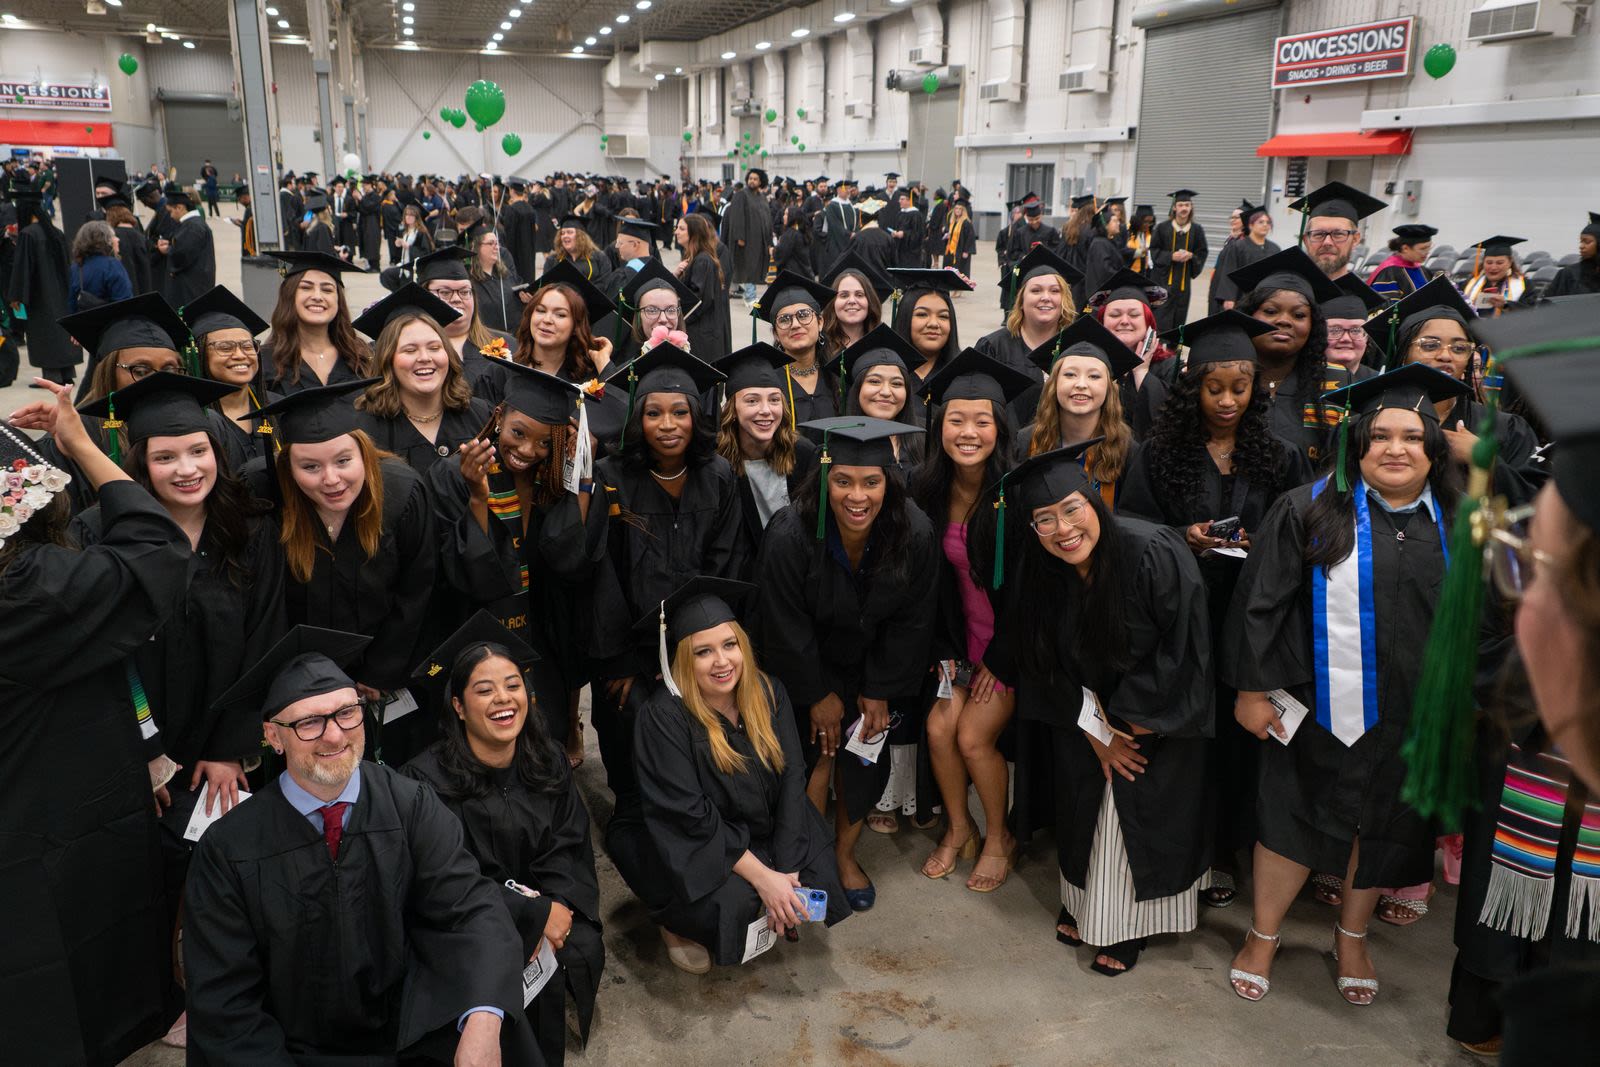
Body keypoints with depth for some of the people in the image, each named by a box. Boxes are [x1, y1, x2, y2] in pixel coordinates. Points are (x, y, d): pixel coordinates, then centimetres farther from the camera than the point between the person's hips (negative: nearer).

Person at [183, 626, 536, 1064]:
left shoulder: (411, 806, -8)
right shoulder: (227, 850, -11)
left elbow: (471, 907, -17)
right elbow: (223, 1000, -7)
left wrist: (483, 1022, -34)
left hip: (414, 1031, -2)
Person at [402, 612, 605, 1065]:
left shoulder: (549, 761, 0)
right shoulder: (429, 780, -16)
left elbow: (568, 847, 1)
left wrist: (559, 907, -18)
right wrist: (537, 914, -19)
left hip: (549, 905, 5)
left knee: (582, 951, -20)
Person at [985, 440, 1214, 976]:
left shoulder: (1154, 553, -30)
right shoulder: (1031, 571, -16)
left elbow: (1183, 646, -21)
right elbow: (1040, 661, -4)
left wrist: (1126, 721, -16)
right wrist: (1094, 730, -8)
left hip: (1158, 716, -4)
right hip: (1084, 711, 4)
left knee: (1138, 810, 0)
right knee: (1082, 805, 13)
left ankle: (1129, 924, 20)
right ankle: (1082, 899, 36)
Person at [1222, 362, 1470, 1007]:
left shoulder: (1452, 525, 2)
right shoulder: (1310, 511, -8)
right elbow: (1259, 604, -9)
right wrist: (1252, 688, -12)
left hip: (1412, 716, 4)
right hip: (1320, 706, -3)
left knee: (1381, 824, 16)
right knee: (1296, 817, 6)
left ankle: (1352, 936, 38)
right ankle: (1263, 934, 27)